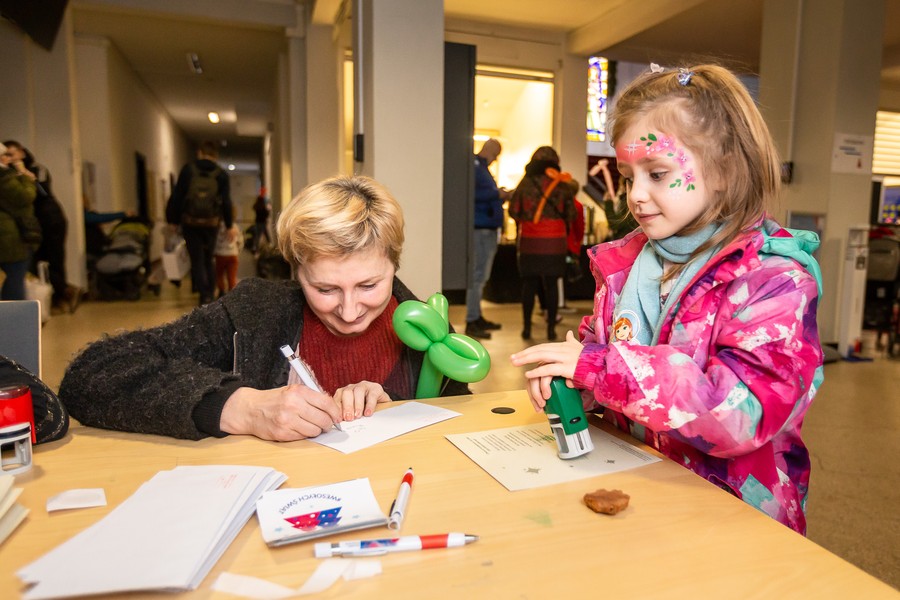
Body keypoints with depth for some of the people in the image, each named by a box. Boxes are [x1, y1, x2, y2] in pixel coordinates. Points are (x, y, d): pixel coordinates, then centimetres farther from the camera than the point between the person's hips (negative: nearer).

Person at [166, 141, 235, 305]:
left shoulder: (188, 169, 1)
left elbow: (177, 196, -1)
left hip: (190, 222, -1)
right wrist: (229, 225, 8)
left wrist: (172, 219, 6)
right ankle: (210, 292, 19)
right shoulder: (221, 174, 2)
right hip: (211, 223, 1)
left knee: (197, 260, 4)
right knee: (208, 259, 17)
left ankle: (204, 295, -6)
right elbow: (226, 202, 0)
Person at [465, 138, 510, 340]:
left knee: (481, 275, 15)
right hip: (480, 228, -11)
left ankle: (477, 317, 25)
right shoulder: (474, 167, -10)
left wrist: (499, 195, 9)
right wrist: (497, 194, -17)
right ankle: (471, 322, -5)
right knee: (478, 275, -9)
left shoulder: (482, 168, 21)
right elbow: (474, 194, -24)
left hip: (488, 228, 11)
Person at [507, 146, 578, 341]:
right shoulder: (563, 185, 1)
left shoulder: (526, 182, -1)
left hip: (530, 240, 0)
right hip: (555, 241, 0)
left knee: (529, 283, 7)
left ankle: (527, 327, 9)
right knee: (551, 284, 6)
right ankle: (551, 328, 8)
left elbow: (513, 210, 2)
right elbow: (571, 215, 5)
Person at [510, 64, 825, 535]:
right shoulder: (626, 261, 7)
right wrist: (562, 375, -7)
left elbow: (744, 412, -23)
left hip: (731, 511, -5)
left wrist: (599, 367, -27)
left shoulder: (775, 280, -10)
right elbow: (594, 346, 18)